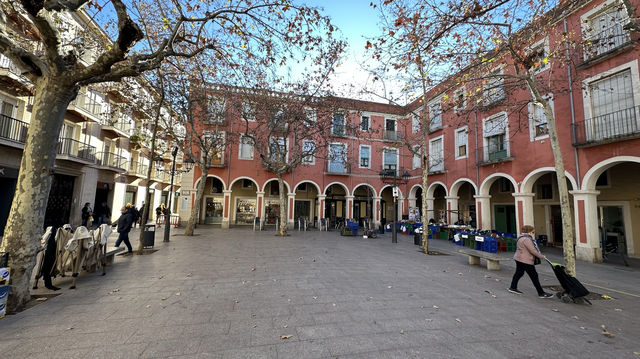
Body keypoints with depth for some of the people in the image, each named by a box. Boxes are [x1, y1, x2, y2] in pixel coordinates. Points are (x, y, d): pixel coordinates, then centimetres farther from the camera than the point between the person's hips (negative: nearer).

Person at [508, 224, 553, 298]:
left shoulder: (522, 238, 13)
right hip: (526, 261, -10)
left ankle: (513, 288, 22)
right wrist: (541, 256, -8)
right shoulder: (526, 239, -20)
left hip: (519, 259, 10)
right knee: (534, 276, 0)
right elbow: (533, 250, -20)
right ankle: (541, 293, 8)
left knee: (518, 273, 16)